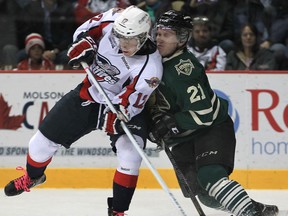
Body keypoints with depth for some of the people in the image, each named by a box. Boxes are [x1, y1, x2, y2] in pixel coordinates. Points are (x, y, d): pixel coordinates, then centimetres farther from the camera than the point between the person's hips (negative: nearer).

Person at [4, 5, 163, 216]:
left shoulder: (150, 66, -31)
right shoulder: (113, 20, -22)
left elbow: (127, 103, -29)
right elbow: (87, 29, -2)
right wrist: (84, 44, -21)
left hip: (124, 107, -4)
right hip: (89, 93, 4)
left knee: (130, 155, -28)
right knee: (44, 139, 10)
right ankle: (32, 176, 43)